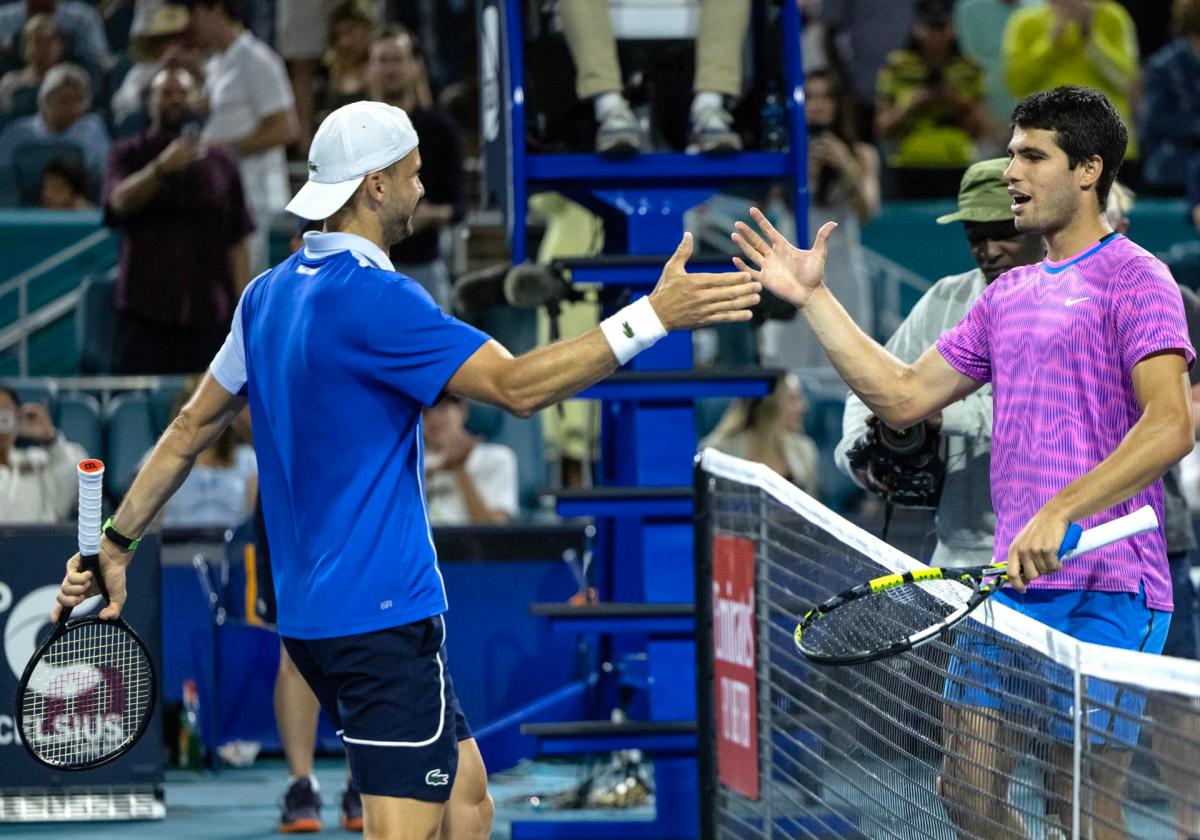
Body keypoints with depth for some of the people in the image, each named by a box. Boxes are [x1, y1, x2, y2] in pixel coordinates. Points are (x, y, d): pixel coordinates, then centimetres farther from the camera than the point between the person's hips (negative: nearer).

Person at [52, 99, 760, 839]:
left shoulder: (269, 295, 11)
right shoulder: (372, 298, -17)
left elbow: (194, 426, 17)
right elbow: (517, 386, -23)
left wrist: (118, 541, 24)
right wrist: (655, 315, -25)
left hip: (313, 612, 10)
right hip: (384, 613, -10)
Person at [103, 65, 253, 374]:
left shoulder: (220, 163, 12)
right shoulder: (131, 155, 7)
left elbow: (237, 243, 11)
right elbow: (120, 201, -15)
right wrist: (162, 168, -31)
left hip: (209, 317, 2)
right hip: (145, 316, -2)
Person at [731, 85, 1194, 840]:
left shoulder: (1134, 280, -7)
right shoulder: (1008, 296, 18)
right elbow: (905, 397, 21)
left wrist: (1061, 513, -29)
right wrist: (815, 298, 17)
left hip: (1106, 592, -8)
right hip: (1013, 581, 8)